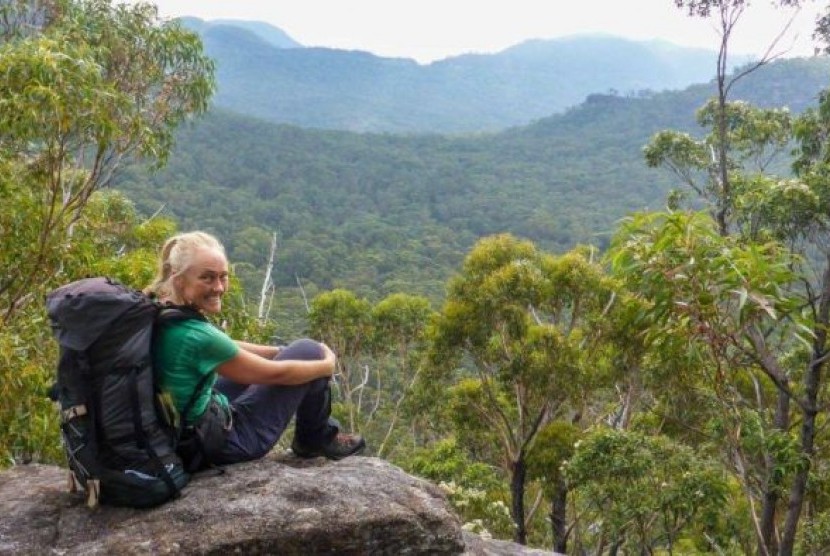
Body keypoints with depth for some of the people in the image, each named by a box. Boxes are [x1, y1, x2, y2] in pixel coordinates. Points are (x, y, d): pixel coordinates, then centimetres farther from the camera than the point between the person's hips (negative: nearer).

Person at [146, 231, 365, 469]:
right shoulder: (195, 335, -30)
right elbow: (275, 373, -17)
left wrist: (282, 351, 13)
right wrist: (328, 365, 0)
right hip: (223, 444, -9)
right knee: (308, 351, -1)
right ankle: (319, 440, 23)